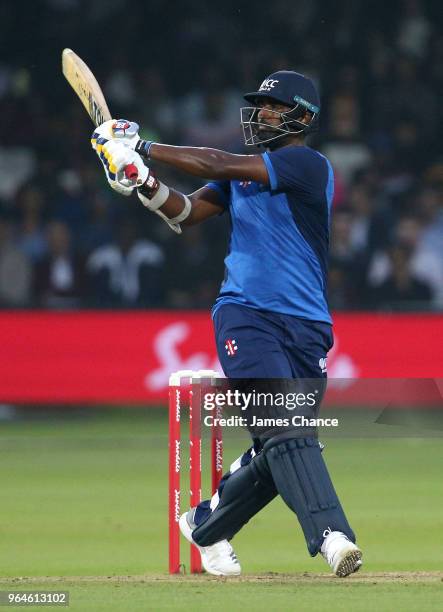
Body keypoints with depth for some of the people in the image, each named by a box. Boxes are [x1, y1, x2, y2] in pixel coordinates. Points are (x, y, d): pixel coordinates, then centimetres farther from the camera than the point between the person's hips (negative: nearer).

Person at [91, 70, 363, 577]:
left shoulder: (307, 165, -4)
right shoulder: (244, 171, 15)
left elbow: (219, 166, -11)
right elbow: (186, 213, 10)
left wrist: (141, 146, -8)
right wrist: (143, 181, -8)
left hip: (305, 325, -2)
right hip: (244, 313, 2)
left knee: (281, 449, 1)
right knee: (283, 427, -19)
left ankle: (206, 526, 23)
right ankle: (330, 535, -31)